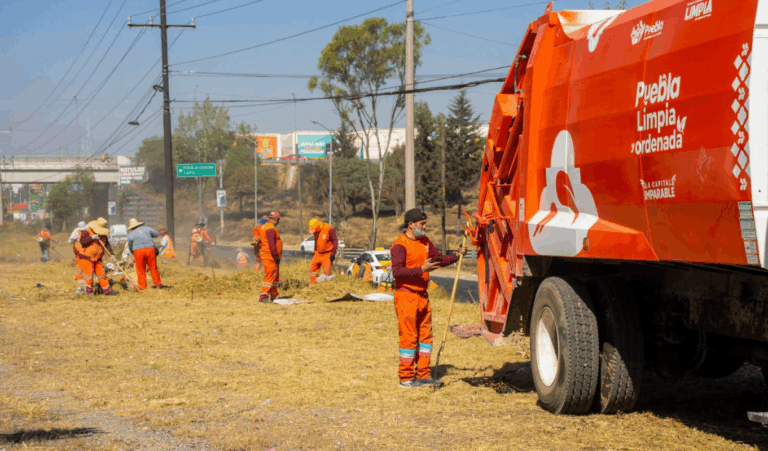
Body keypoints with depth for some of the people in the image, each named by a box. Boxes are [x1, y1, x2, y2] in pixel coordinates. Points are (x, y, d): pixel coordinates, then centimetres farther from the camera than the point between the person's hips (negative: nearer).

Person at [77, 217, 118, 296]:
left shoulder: (103, 235, 9)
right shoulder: (87, 232, -12)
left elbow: (107, 244, 11)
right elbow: (82, 241, -25)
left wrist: (111, 253, 0)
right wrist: (92, 238, -32)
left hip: (97, 259, 6)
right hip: (86, 258, -6)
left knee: (102, 274, 4)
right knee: (89, 275, -7)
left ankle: (107, 290, 6)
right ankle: (89, 291, 8)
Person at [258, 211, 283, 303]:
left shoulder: (265, 226, 18)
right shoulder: (270, 228, -15)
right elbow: (271, 244, -22)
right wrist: (276, 255, -23)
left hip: (272, 257, 11)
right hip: (270, 256, -11)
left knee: (275, 276, 16)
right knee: (270, 275, -13)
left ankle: (274, 295, 23)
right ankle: (263, 296, -17)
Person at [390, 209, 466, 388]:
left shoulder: (424, 241, 13)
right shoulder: (400, 245, -12)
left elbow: (439, 259, 19)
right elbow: (397, 271, -23)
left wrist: (456, 255, 2)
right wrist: (421, 269, -32)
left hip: (422, 295, 8)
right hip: (406, 295, -8)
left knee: (425, 334, 10)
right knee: (409, 336, -6)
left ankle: (423, 375, 18)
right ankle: (406, 378, 1)